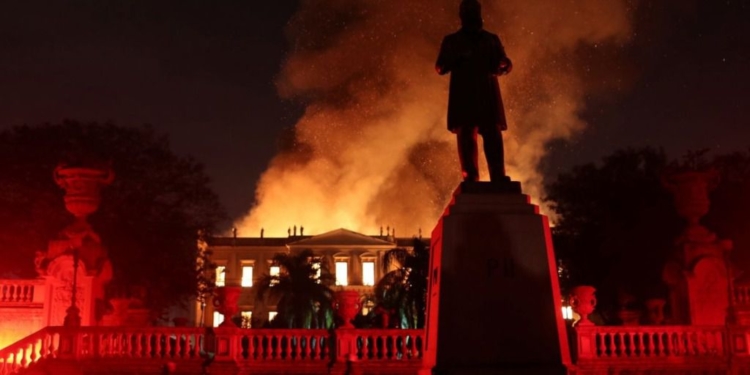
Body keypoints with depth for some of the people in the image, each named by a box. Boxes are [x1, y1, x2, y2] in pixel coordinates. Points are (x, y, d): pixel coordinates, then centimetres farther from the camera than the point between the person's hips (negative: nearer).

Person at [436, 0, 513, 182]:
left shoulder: (492, 39, 19)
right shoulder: (452, 41, 15)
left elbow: (505, 63, 14)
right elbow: (440, 68, 7)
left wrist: (504, 66, -10)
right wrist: (457, 58, -12)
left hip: (488, 95, 1)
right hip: (462, 96, 0)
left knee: (493, 137, -10)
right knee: (466, 137, -6)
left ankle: (499, 180, -13)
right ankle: (470, 180, -7)